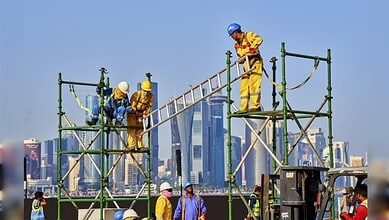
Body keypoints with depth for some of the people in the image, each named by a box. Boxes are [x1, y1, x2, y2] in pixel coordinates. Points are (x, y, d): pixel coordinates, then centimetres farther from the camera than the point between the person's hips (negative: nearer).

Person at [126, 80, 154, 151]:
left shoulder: (151, 96, -13)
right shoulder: (136, 95, -26)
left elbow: (149, 106, -4)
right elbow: (132, 106, -21)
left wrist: (144, 115, -12)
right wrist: (137, 116, -20)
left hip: (140, 113, 5)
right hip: (132, 113, -5)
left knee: (140, 130, 3)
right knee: (131, 129, -13)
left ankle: (139, 146, 4)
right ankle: (131, 145, -17)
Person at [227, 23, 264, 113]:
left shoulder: (248, 35, -3)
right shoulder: (237, 44, 21)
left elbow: (259, 39, -20)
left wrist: (252, 48, -22)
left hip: (255, 62, -8)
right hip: (246, 65, 8)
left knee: (253, 84, -14)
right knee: (244, 86, 3)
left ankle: (256, 106, -15)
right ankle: (243, 108, 4)